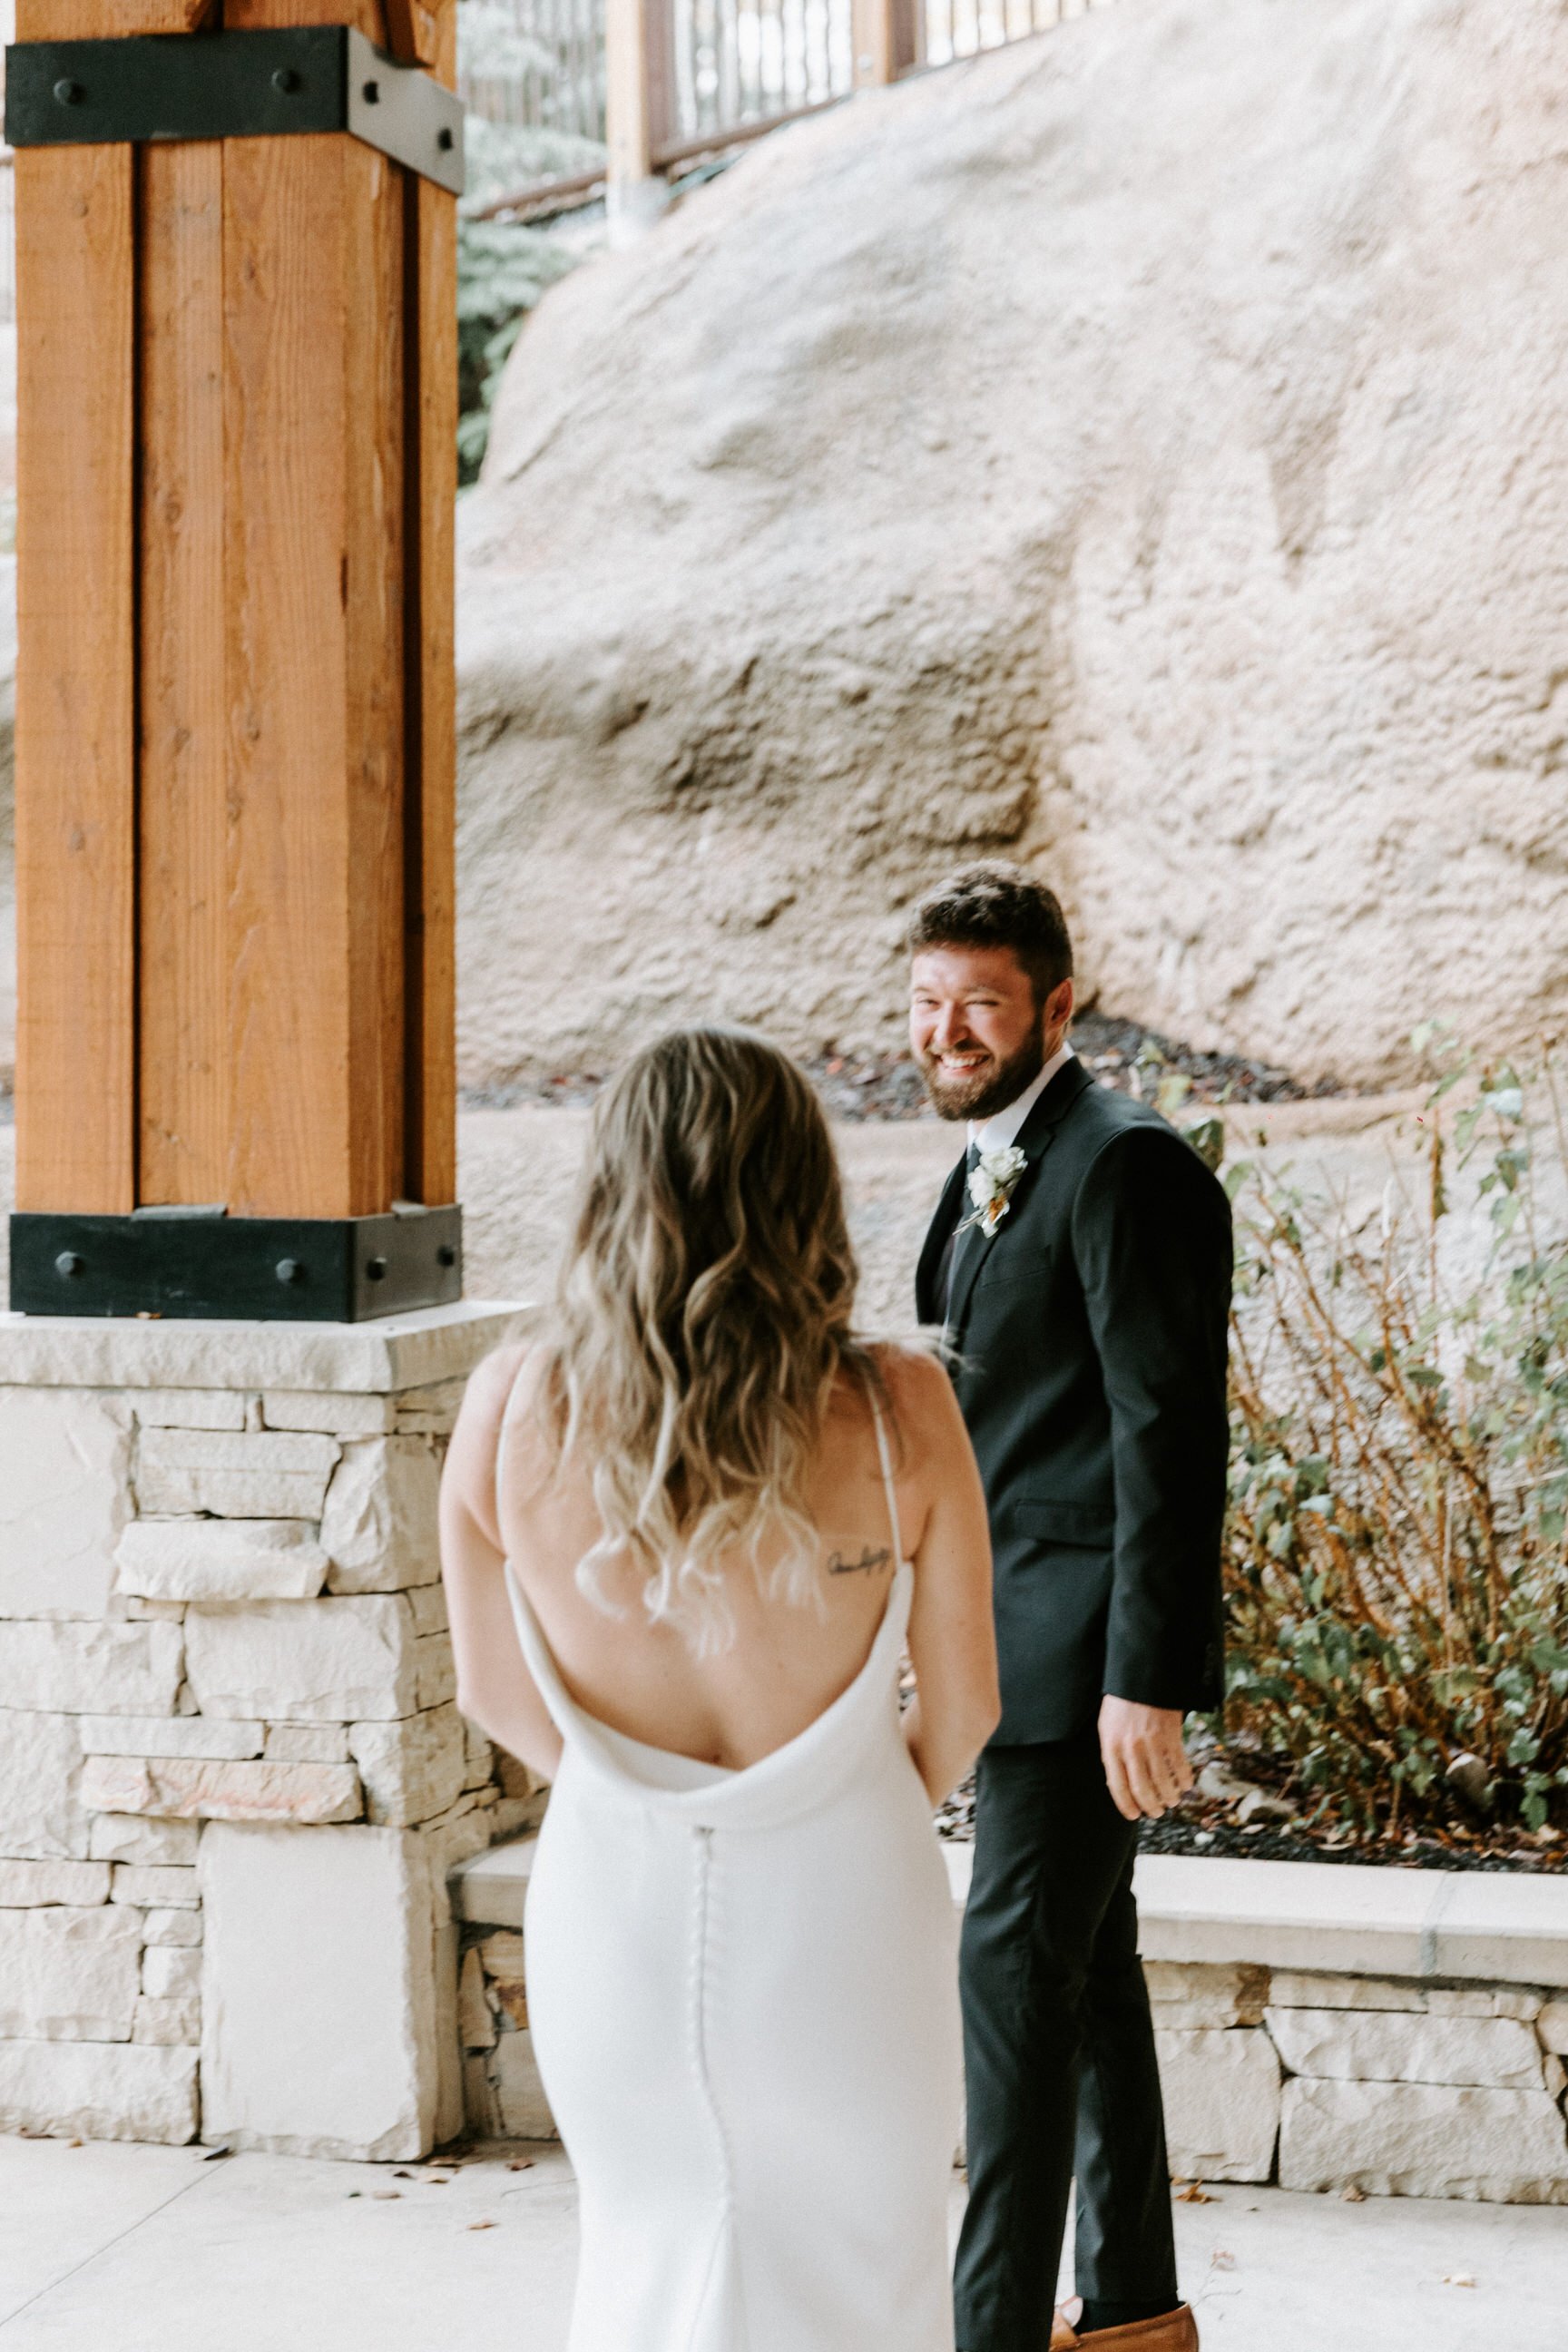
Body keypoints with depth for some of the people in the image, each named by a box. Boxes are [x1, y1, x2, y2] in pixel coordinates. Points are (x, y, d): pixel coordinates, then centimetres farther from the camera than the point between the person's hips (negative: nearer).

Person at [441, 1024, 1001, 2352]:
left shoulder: (510, 1418, -13)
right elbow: (963, 1711, -6)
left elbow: (497, 1694, 1)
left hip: (616, 1899, 2)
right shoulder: (899, 1415, -17)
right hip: (839, 1910, -2)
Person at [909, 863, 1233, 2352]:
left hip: (1081, 1645, -10)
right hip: (1013, 1636, 10)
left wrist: (1146, 1678, -24)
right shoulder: (994, 1168, 14)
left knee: (1017, 1968, -8)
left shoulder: (1124, 1166, -16)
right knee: (1085, 1961, 17)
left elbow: (1170, 1432, -21)